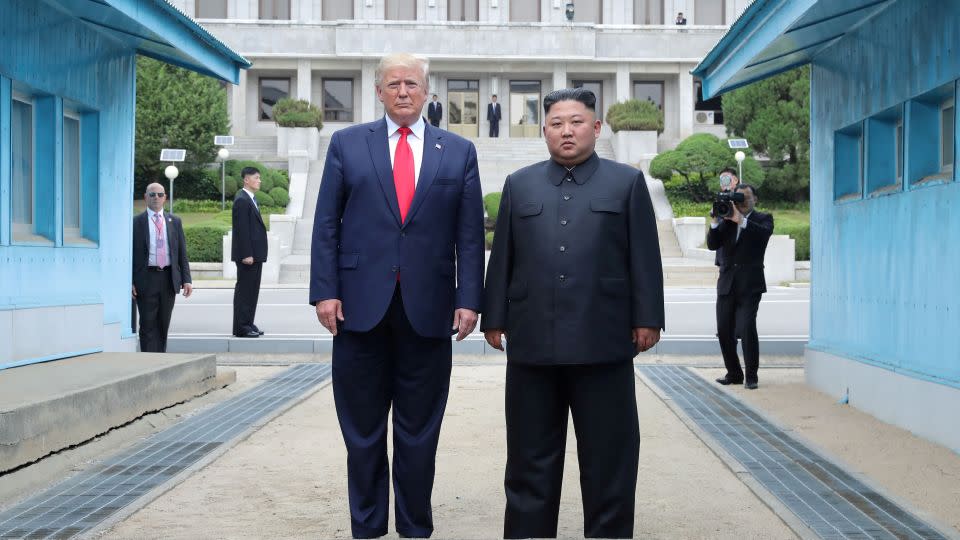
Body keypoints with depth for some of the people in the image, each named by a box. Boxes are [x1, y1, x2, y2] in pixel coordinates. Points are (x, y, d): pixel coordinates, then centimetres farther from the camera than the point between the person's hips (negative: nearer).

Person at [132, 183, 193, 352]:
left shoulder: (174, 221, 12)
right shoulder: (136, 222, 2)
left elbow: (182, 252, 11)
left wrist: (186, 279, 2)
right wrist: (130, 282, -8)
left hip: (169, 279, 3)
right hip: (146, 279, -3)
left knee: (163, 324, 10)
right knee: (148, 325, -4)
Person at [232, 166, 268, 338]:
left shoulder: (251, 199, 18)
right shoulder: (242, 200, -13)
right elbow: (242, 230, -19)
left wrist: (256, 254, 18)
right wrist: (246, 254, -22)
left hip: (255, 254, 10)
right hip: (248, 254, -10)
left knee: (252, 290, 12)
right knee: (244, 290, -5)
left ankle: (248, 324, 18)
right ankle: (241, 327, -2)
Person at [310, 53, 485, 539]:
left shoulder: (459, 151, 8)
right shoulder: (346, 144, 7)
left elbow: (470, 234, 5)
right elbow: (326, 224, 4)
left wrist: (468, 299, -3)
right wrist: (325, 291, -5)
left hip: (427, 311, 0)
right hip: (361, 306, 0)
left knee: (419, 434, 8)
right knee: (363, 432, 8)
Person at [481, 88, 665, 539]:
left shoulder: (627, 182, 7)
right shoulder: (519, 185, 13)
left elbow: (644, 258, 3)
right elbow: (501, 258, 11)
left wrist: (646, 319, -2)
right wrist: (495, 319, 6)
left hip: (603, 342, -2)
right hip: (531, 341, 2)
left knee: (608, 456, 5)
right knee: (530, 456, 8)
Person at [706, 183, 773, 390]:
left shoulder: (763, 218, 5)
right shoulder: (727, 220, 13)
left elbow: (765, 232, -18)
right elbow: (712, 244, 3)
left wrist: (740, 219, -24)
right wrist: (716, 221, -11)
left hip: (750, 285, -4)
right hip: (727, 285, 4)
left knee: (747, 328, -14)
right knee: (724, 331, 5)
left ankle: (751, 376, -3)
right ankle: (734, 373, 19)